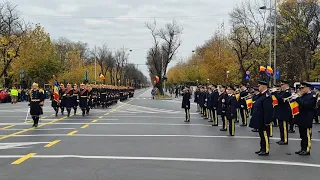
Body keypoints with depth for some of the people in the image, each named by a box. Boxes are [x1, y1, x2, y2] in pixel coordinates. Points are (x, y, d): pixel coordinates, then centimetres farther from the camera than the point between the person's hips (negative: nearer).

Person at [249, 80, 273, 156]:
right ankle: (262, 149, 27)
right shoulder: (261, 95, 12)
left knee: (265, 135, -1)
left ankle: (266, 150, 7)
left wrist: (266, 122, -24)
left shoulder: (267, 96, -20)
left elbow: (268, 110, -24)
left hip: (264, 121, -10)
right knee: (261, 135, 17)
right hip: (260, 121, 10)